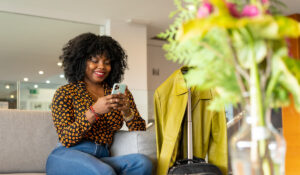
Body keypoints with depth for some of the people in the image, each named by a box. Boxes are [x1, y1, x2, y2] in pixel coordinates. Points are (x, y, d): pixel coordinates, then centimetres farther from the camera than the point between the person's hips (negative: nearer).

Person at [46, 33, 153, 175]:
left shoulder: (119, 93, 15)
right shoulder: (65, 93, 5)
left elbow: (140, 131, 9)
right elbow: (66, 139, -7)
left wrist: (126, 111, -12)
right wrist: (94, 111, -19)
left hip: (102, 159, 5)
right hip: (67, 157, -5)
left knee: (142, 162, -26)